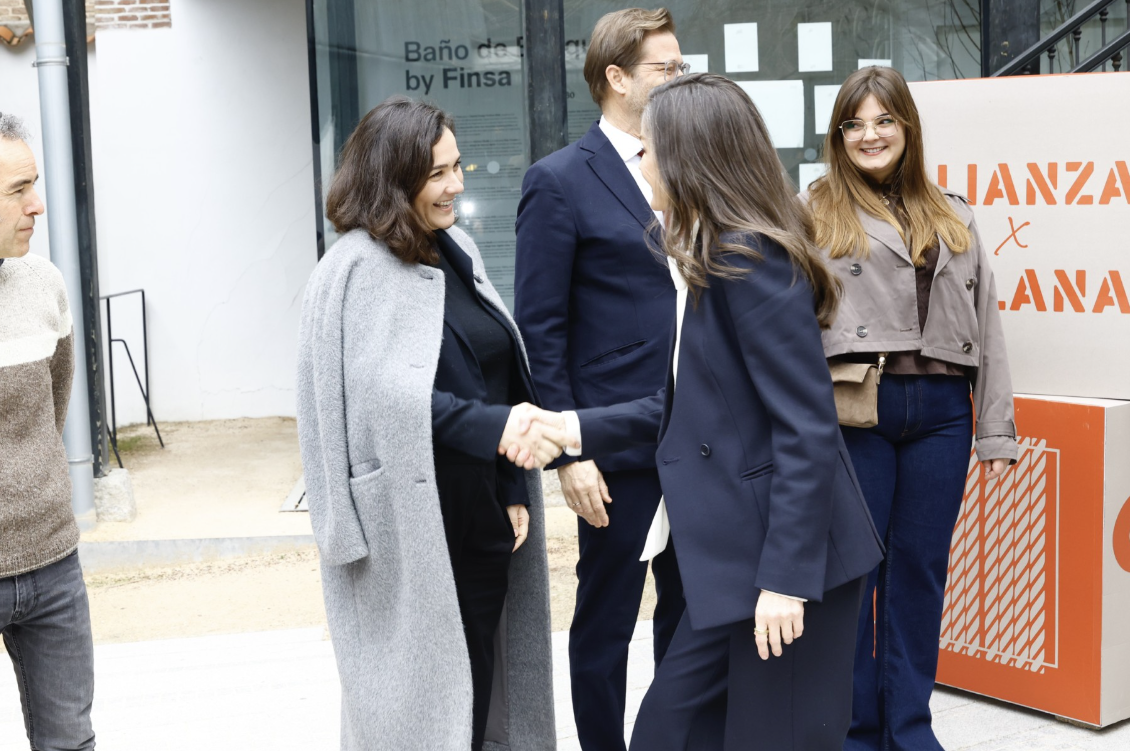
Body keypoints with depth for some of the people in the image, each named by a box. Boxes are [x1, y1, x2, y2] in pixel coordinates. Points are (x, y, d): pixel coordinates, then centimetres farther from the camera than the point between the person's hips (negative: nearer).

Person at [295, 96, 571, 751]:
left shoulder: (457, 252, 10)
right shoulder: (359, 269, -11)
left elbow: (504, 374, 12)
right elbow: (388, 393, -22)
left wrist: (515, 490, 5)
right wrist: (493, 428, -32)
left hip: (484, 518, 7)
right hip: (413, 528, -7)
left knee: (478, 684, 13)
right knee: (422, 697, 5)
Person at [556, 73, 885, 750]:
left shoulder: (752, 259, -16)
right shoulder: (713, 257, 14)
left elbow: (807, 430, -20)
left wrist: (786, 577, -21)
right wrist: (577, 428, 9)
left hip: (789, 555, -10)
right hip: (736, 552, 10)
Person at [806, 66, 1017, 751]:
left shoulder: (954, 216, 16)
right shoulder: (816, 214, 4)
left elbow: (986, 322, 13)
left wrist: (996, 430, 7)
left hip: (941, 412, 3)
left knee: (921, 567, 8)